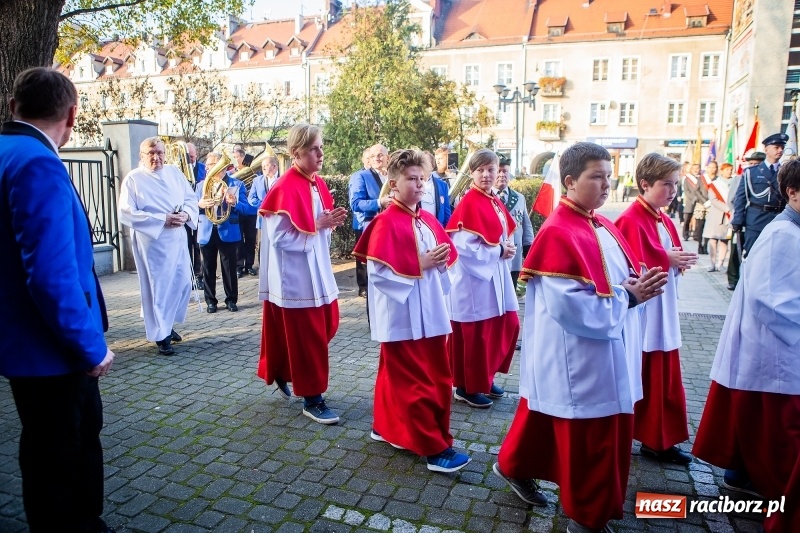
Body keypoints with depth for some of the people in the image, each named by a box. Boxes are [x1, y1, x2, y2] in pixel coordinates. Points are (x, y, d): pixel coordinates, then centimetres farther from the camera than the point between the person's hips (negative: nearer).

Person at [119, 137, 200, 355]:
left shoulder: (174, 172, 9)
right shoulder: (133, 179, -6)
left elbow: (191, 198, 10)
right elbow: (126, 213, -14)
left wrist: (186, 214, -13)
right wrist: (162, 220, -20)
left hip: (177, 238, 6)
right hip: (151, 241, -5)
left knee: (183, 283, 11)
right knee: (157, 287, 1)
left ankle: (166, 323, 32)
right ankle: (160, 334, 15)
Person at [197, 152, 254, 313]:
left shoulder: (237, 184, 2)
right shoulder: (201, 185, 12)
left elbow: (246, 208, -5)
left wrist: (235, 203, -26)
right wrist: (199, 205, -16)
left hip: (228, 232, -3)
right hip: (207, 232, 3)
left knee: (230, 267, 3)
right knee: (208, 268, 7)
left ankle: (231, 300, 14)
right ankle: (210, 301, 17)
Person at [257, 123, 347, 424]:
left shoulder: (318, 184, 8)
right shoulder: (285, 189, -17)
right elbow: (279, 237, -20)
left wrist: (331, 223, -3)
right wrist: (317, 226, -19)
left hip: (317, 269, 9)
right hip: (295, 274, -9)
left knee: (327, 326, 16)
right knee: (307, 336, 1)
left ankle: (283, 372, 36)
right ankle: (311, 398, 16)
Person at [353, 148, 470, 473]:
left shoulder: (427, 220, 10)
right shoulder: (386, 223, -12)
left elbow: (444, 256, 16)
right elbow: (378, 272, -19)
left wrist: (439, 262, -6)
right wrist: (420, 265, -19)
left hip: (429, 312, 8)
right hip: (402, 315, -8)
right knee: (415, 382, 2)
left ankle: (387, 427, 36)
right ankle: (434, 448, 10)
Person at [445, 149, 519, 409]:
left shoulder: (496, 202, 11)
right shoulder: (469, 204, -15)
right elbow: (463, 246, -22)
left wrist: (507, 249, -1)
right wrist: (499, 251, -17)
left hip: (497, 276, 9)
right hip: (474, 278, -9)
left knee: (507, 326, 14)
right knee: (475, 334, 0)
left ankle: (486, 378, 30)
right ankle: (468, 387, 17)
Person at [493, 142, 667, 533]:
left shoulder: (603, 227, 10)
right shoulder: (557, 234, -18)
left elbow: (619, 278, 16)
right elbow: (570, 305, -23)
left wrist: (641, 286, -5)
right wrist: (627, 296, -18)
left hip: (611, 354, 10)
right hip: (579, 358, -10)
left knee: (610, 433, 20)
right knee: (588, 439, 4)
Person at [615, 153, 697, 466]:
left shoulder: (664, 221, 12)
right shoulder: (630, 221, -16)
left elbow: (671, 257, 17)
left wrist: (680, 261, -4)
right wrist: (667, 259, -19)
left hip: (663, 313, 9)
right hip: (639, 314, -9)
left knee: (665, 380, 14)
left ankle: (660, 441, 27)